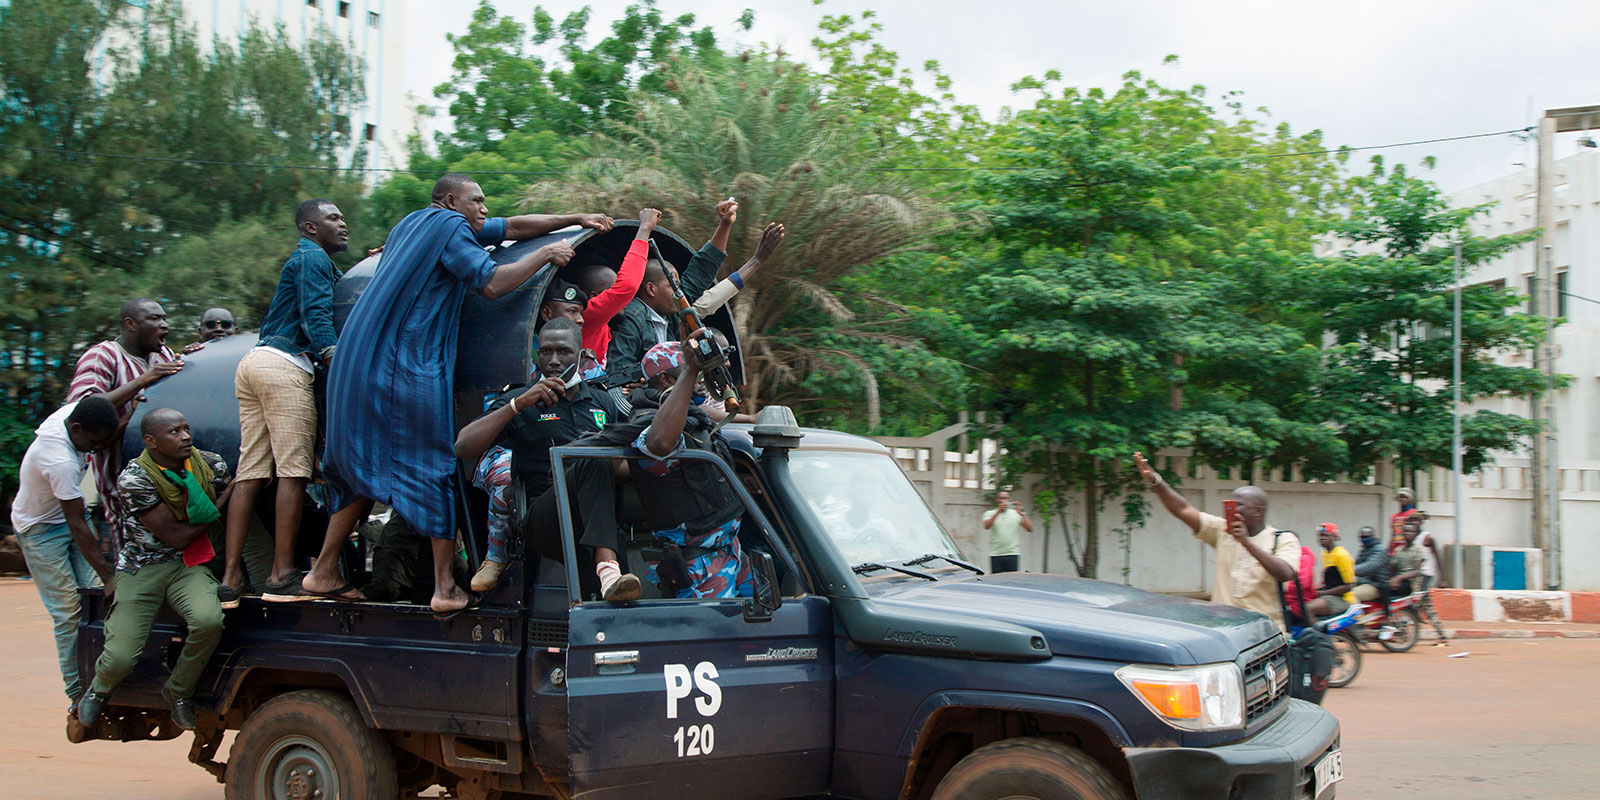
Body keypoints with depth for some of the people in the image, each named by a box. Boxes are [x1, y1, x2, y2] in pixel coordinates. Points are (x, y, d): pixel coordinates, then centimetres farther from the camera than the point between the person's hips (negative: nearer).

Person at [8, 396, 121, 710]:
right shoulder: (62, 463, -36)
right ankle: (77, 690, 0)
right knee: (68, 610, -7)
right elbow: (77, 527, -33)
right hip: (41, 529, -8)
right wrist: (109, 577, -31)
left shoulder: (73, 411, -15)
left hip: (67, 515, 8)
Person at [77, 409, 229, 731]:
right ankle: (101, 686, 25)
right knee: (119, 661, -17)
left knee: (209, 621, -31)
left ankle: (179, 692, -1)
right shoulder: (134, 479, -16)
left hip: (190, 566, 3)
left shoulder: (210, 464, -2)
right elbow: (176, 537, -14)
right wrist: (219, 504, -8)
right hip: (142, 568, -2)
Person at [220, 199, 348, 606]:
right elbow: (316, 317, -12)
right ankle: (282, 576, -14)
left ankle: (230, 578, -1)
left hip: (255, 361, 10)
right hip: (285, 366, -10)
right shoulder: (313, 258, 1)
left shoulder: (302, 261, 32)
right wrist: (337, 359, -24)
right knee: (293, 471, -11)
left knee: (251, 473, 3)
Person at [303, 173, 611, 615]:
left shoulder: (413, 223, 24)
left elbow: (512, 226, 24)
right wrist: (546, 254, -4)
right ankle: (444, 587, -2)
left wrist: (576, 219, 23)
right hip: (408, 373, -9)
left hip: (360, 368, 9)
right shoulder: (450, 227, -5)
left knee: (361, 469, 15)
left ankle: (323, 572, 16)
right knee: (436, 475, -3)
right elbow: (492, 283, -16)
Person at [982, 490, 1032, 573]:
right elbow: (987, 526, -13)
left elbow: (1030, 529, 0)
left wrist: (1022, 514, -13)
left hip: (1012, 554, 0)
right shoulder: (989, 514, 8)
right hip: (995, 554, 0)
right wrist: (998, 511, -19)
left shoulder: (1016, 513, 10)